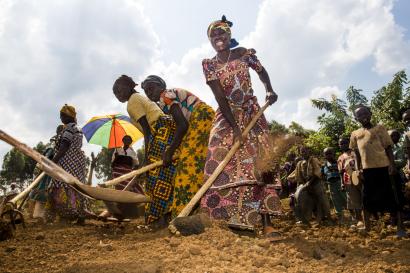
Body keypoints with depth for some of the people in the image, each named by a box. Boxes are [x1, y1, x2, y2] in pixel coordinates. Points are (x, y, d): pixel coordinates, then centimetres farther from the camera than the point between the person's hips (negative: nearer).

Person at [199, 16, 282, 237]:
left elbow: (262, 71, 18)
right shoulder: (209, 65, -2)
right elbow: (220, 97, -12)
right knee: (221, 163, -12)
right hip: (227, 117, 0)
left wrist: (269, 90, -3)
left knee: (258, 163, -9)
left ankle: (266, 222, -9)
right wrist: (235, 127, -21)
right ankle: (225, 215, -5)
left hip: (252, 114, 0)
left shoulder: (244, 53, 2)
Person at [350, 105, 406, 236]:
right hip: (367, 169, 3)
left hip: (383, 166, -3)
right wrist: (358, 169, 10)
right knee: (368, 197, 9)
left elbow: (388, 147, 0)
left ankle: (400, 226, 9)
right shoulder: (355, 134, 11)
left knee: (391, 195, 1)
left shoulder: (379, 128, 3)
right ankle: (367, 226, 19)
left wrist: (392, 165, -10)